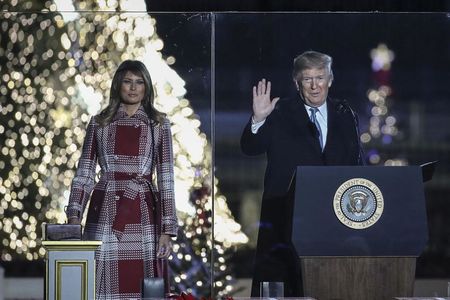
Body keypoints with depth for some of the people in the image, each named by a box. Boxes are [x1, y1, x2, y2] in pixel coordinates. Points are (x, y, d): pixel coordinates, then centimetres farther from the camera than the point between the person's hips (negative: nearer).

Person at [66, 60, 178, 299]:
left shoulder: (158, 125, 7)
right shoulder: (99, 124, 9)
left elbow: (166, 178, 3)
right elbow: (84, 173, 8)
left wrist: (167, 231, -4)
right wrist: (74, 216, -6)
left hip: (143, 216, 0)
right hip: (105, 213, 0)